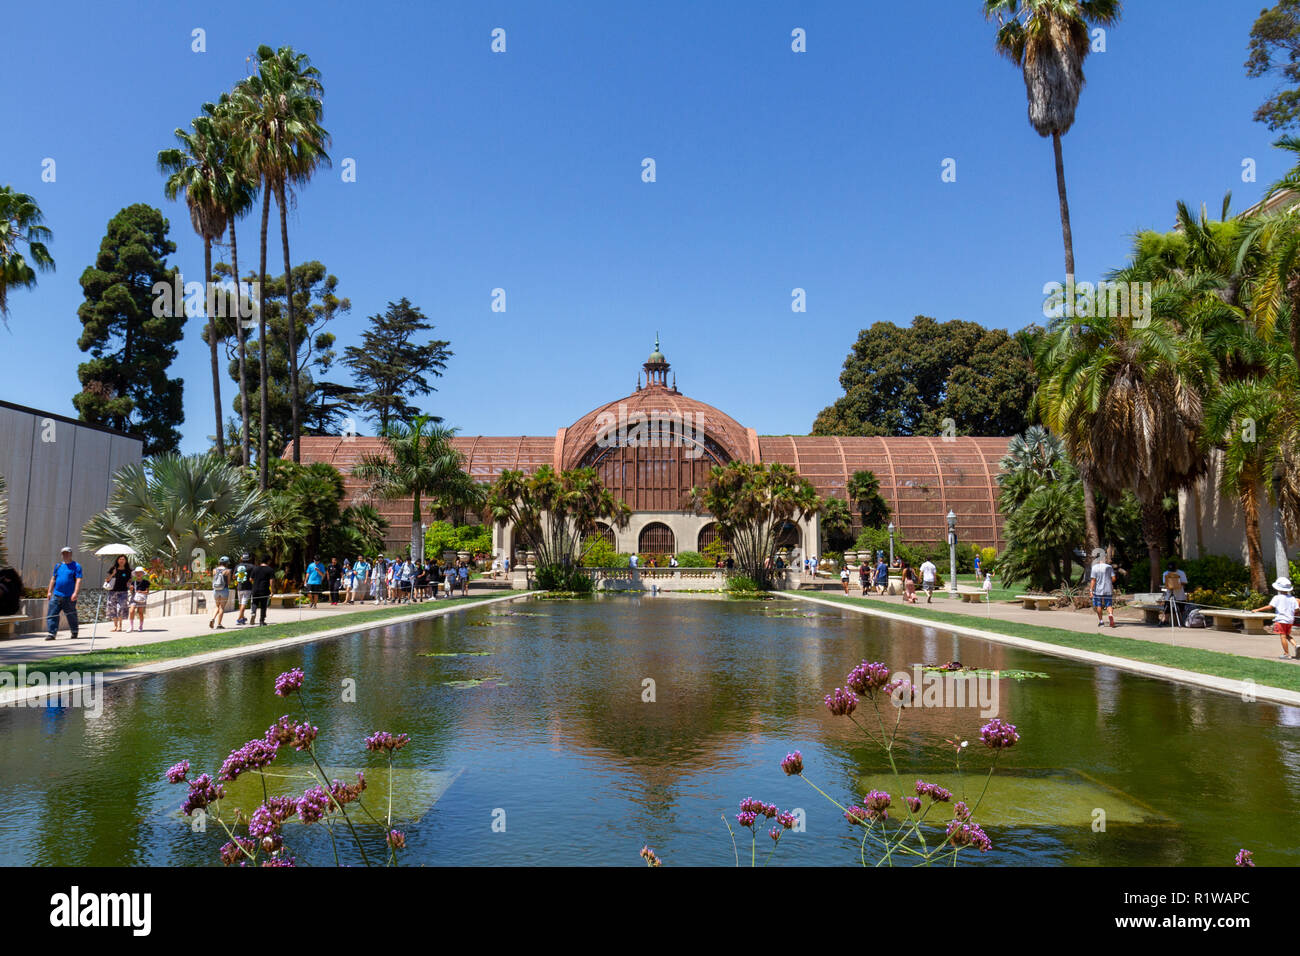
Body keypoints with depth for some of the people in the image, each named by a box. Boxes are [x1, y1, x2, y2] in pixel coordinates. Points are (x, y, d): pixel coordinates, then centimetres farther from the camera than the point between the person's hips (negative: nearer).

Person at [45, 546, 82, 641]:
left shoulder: (76, 566, -2)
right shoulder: (58, 566, 14)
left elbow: (78, 580, -10)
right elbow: (53, 579, 19)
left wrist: (75, 593, -19)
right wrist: (50, 591, 13)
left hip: (69, 597, -4)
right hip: (56, 595, 4)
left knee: (71, 615, 7)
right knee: (51, 614, -6)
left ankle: (74, 633, 23)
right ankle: (52, 633, -6)